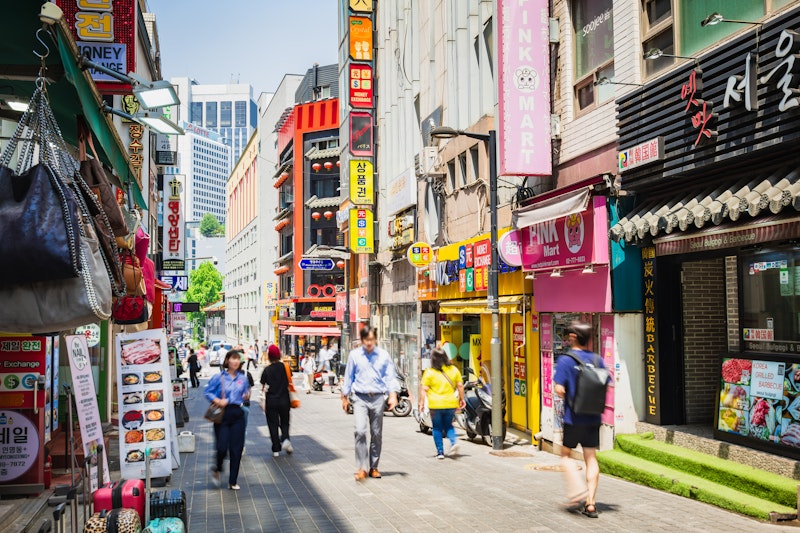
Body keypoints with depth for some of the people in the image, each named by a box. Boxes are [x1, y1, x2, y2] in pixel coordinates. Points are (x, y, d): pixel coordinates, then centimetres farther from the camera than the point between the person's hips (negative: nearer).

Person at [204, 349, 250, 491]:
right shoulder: (218, 377, -3)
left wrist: (246, 397, -4)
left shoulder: (243, 378, 8)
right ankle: (217, 469, 27)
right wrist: (217, 400, -16)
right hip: (222, 415, -3)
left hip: (238, 415, 3)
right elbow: (208, 392, -1)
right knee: (222, 447, -8)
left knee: (236, 448, 2)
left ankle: (233, 481, 13)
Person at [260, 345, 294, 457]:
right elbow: (290, 384, 4)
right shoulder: (285, 367, -3)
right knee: (285, 422, 16)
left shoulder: (267, 370, -7)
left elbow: (263, 387, -7)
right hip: (284, 400, 1)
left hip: (271, 400, -1)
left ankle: (276, 449, 7)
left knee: (272, 424, 7)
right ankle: (285, 438, -11)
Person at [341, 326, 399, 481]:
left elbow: (390, 376, 4)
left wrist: (393, 395, -9)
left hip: (378, 398, 1)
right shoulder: (354, 355, 3)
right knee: (360, 431, -16)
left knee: (377, 434, 8)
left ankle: (374, 467, 20)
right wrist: (345, 397, 12)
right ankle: (361, 468, -12)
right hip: (360, 398, -1)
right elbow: (349, 377, 10)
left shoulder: (383, 355, 3)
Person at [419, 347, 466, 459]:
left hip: (436, 405, -3)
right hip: (451, 404, 3)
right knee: (448, 425, 19)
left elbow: (423, 389, -9)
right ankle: (454, 442, -5)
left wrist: (422, 403, -3)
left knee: (437, 428, 10)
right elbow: (460, 386, 7)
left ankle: (440, 452, 10)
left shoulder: (429, 372, -8)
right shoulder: (454, 370, 3)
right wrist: (462, 399, 16)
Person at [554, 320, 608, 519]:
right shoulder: (597, 360, 2)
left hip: (573, 418, -4)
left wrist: (568, 399, 3)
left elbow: (559, 390, -17)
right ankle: (590, 502, 6)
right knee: (591, 458, 9)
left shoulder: (565, 360, -11)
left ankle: (577, 489, -4)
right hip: (593, 418, 4)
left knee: (566, 454, 15)